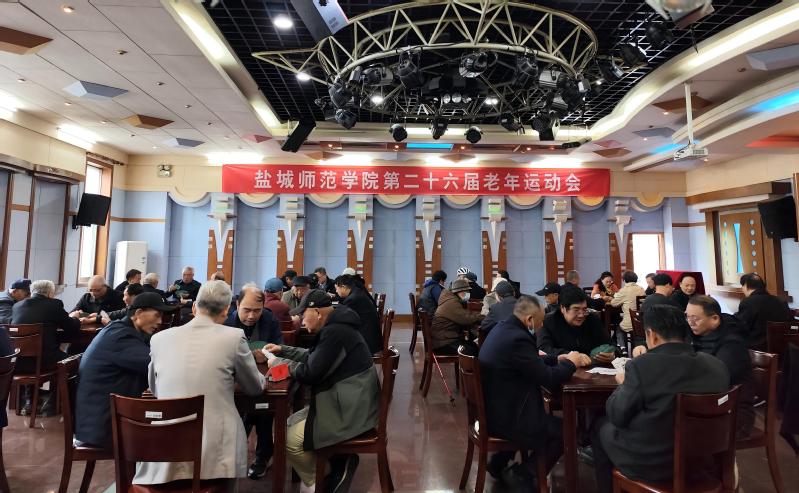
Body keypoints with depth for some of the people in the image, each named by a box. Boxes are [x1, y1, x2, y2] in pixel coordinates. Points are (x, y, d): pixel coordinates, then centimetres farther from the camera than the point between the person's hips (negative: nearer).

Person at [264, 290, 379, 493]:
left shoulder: (335, 332, -23)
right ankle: (336, 463, 16)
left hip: (351, 410, -11)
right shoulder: (335, 327, 11)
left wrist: (278, 363, -6)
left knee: (291, 439, -9)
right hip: (340, 401, 11)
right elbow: (313, 357, 23)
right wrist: (282, 350, 17)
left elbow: (310, 373, -21)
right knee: (291, 424, 13)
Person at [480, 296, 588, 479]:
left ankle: (498, 464, 37)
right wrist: (570, 363, -4)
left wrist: (558, 359, 10)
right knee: (564, 431, 4)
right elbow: (549, 379, -21)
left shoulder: (503, 327, 3)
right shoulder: (517, 338, -27)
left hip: (493, 407, 10)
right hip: (503, 416, -10)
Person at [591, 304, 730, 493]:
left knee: (601, 426, 22)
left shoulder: (641, 365, -24)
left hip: (645, 463, -5)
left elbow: (617, 416, -14)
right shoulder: (717, 366, -8)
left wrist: (624, 383, 3)